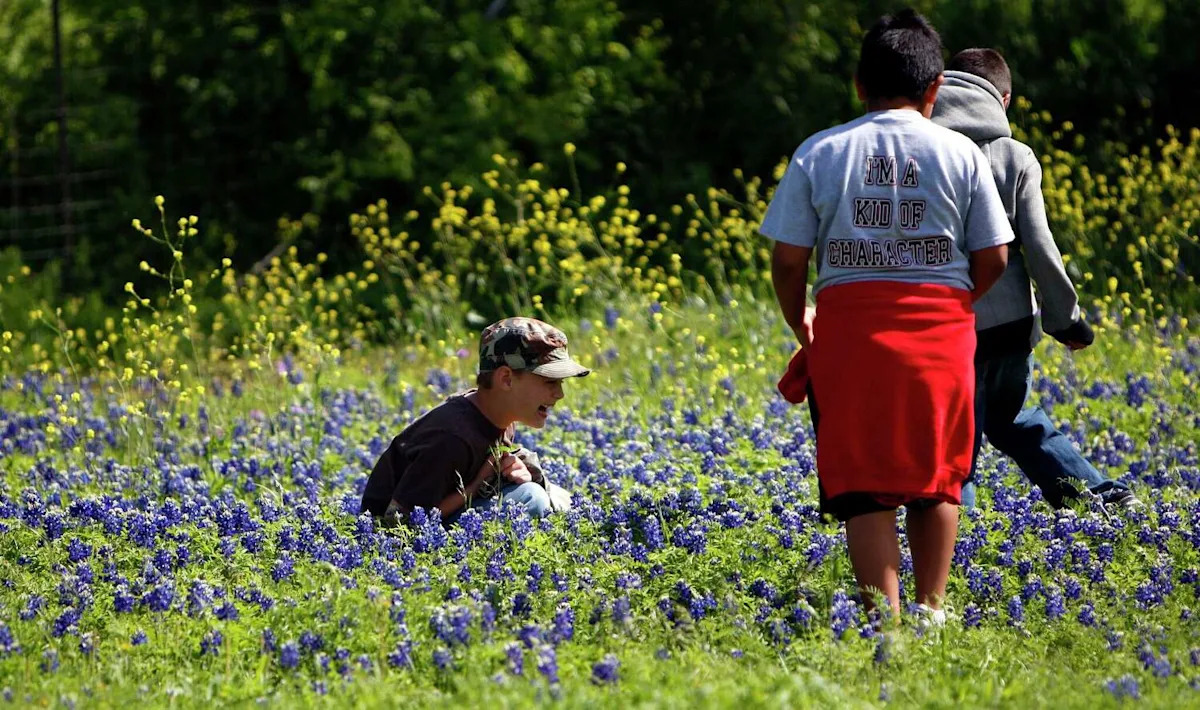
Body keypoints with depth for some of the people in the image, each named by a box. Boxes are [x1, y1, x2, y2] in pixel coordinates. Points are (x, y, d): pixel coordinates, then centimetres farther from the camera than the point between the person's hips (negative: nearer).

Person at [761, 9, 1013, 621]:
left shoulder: (819, 153, 1)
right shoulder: (960, 154, 1)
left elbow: (788, 260, 0)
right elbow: (991, 260, 4)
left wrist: (798, 325, 17)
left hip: (850, 328, 0)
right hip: (940, 332, 0)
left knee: (863, 481, 4)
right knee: (937, 477, 14)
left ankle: (885, 616, -4)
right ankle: (931, 610, 14)